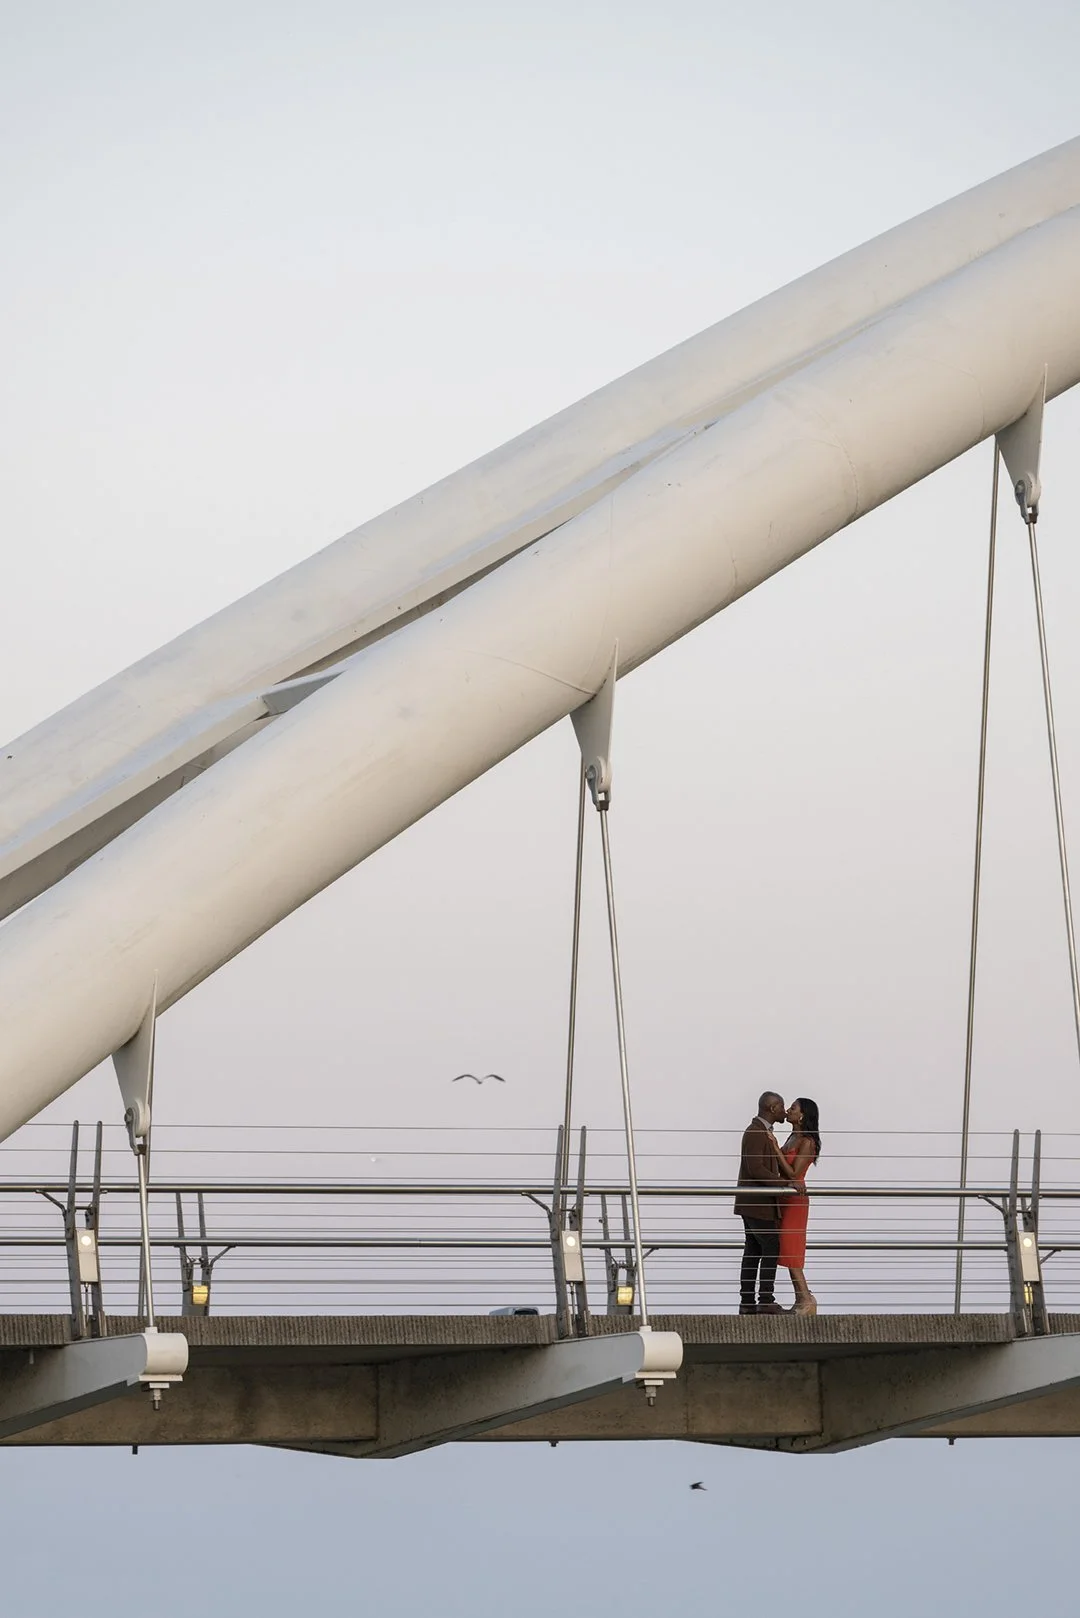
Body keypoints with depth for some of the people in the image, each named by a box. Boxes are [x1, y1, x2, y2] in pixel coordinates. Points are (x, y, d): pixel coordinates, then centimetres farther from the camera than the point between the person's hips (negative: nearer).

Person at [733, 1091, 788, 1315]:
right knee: (771, 1249, -9)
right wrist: (783, 1182, -22)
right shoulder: (755, 1133, -16)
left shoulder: (763, 1132, 17)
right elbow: (755, 1168, -23)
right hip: (757, 1204, -10)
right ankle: (765, 1301, -9)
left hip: (754, 1204, 10)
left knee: (753, 1252, 9)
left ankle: (747, 1302, 9)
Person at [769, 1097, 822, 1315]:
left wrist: (776, 1149, -19)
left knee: (790, 1251, -10)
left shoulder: (807, 1142, -14)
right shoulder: (792, 1138, 12)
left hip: (795, 1201, -9)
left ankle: (806, 1299, -8)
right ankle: (801, 1300, 11)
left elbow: (793, 1173, -19)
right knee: (789, 1253, 9)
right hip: (784, 1199, 9)